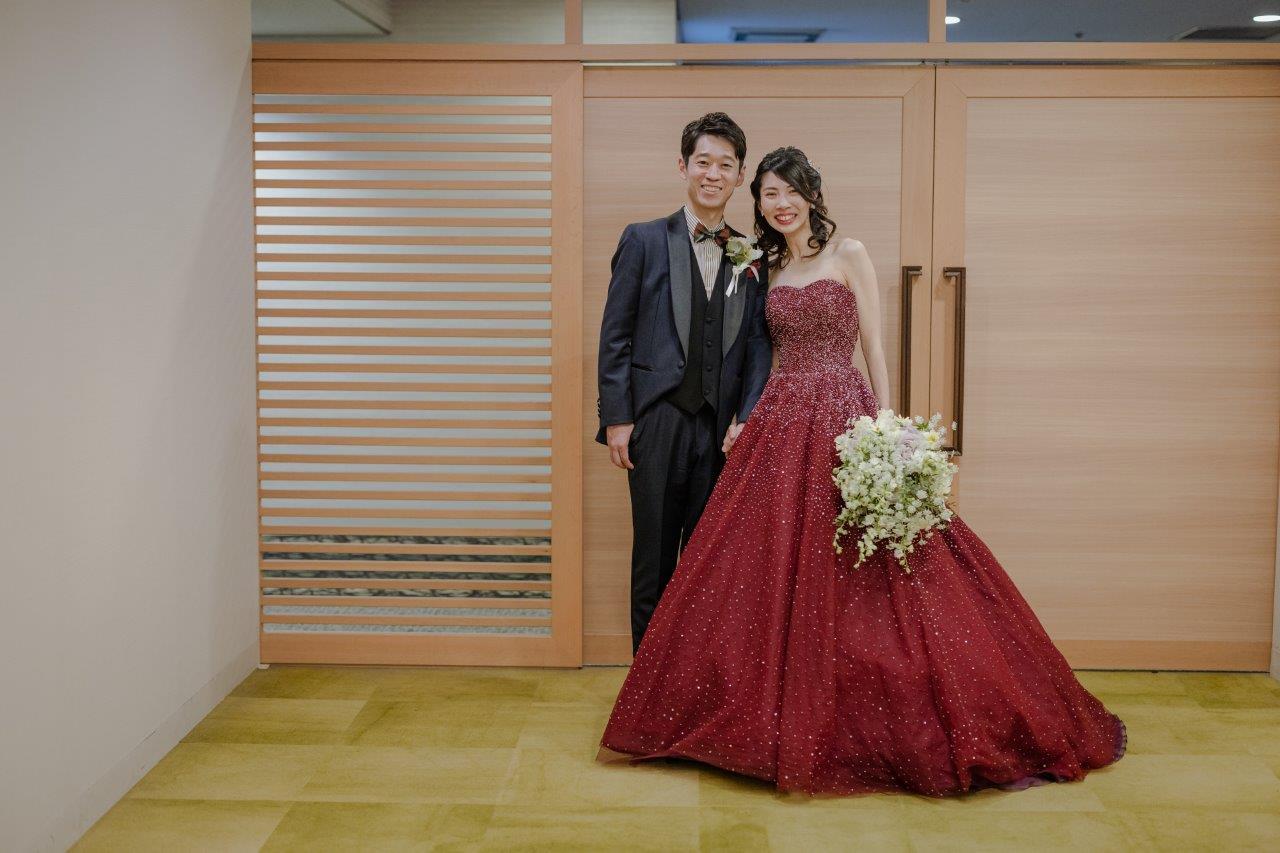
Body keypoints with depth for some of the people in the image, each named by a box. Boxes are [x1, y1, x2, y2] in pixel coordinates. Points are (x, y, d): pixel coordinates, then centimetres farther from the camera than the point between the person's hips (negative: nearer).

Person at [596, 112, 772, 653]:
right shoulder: (643, 240, 4)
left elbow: (759, 344, 8)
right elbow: (615, 335, 1)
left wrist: (747, 417, -4)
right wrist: (616, 418, -6)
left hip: (722, 428, 2)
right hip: (657, 423, -2)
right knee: (654, 558, 6)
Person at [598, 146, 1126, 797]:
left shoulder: (848, 255, -1)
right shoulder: (771, 269, 15)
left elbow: (873, 346, -4)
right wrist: (749, 421, 7)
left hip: (842, 417, -5)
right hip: (781, 423, 5)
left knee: (851, 579, -5)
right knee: (771, 573, 4)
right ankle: (784, 722, 15)